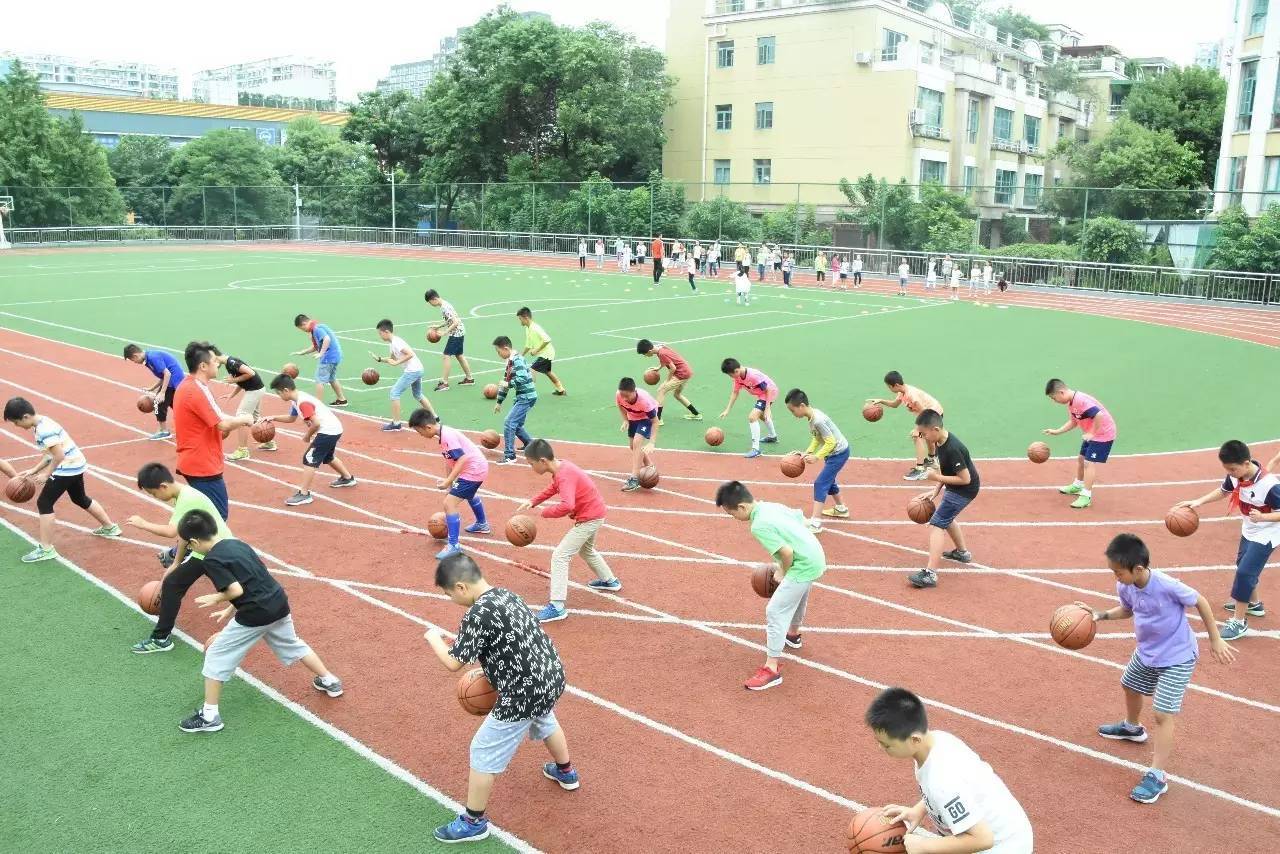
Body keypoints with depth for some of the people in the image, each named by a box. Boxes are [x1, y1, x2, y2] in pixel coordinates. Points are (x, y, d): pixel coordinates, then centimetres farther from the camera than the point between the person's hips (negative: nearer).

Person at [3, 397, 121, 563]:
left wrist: (46, 475, -15)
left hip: (67, 467, -10)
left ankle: (46, 549, -2)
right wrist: (33, 470, 9)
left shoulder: (44, 429, -24)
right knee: (80, 499, 27)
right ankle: (110, 527, 42)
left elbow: (59, 456, -26)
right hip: (74, 465, 10)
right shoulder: (41, 425, 8)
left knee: (44, 503, -6)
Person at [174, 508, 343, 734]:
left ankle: (209, 716, 13)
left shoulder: (212, 560, -12)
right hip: (279, 604, 8)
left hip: (256, 615, -8)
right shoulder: (237, 543, 13)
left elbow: (236, 590, -20)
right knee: (293, 646, 29)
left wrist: (216, 598, -1)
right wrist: (231, 610, 24)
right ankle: (330, 681, 42)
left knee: (216, 656, 8)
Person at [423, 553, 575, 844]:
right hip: (551, 677, 9)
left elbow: (453, 663, -18)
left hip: (524, 694, -9)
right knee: (545, 722, 38)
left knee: (483, 753, 8)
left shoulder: (479, 614, -22)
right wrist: (489, 667, 9)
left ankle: (474, 823, 23)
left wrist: (433, 639, -1)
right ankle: (566, 772, 63)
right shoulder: (506, 594, 5)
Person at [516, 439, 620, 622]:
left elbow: (567, 506, -44)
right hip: (594, 513, 10)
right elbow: (553, 488, 20)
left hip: (589, 518, -10)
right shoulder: (561, 467, 0)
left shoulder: (564, 476, -29)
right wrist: (532, 502, 6)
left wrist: (545, 512, -27)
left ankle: (557, 606, -14)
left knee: (560, 556, -12)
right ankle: (610, 581, 51)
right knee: (586, 550, 33)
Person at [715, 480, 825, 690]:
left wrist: (782, 573, -6)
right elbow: (800, 518, 14)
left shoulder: (759, 526, -23)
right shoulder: (771, 506, 3)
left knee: (775, 611, -7)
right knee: (797, 598, 34)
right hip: (815, 557, 10)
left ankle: (772, 669, -3)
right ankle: (793, 635, 61)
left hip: (804, 566, -10)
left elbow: (787, 552, -27)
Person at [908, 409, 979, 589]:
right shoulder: (941, 441, -3)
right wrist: (936, 492, 5)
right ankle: (962, 552, 51)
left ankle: (930, 574, -20)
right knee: (946, 517, 30)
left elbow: (965, 479, -27)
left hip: (965, 489, -10)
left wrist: (937, 478, -23)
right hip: (955, 487, 10)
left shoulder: (952, 449, -31)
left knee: (937, 523, -15)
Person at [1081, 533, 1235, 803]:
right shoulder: (1125, 587, -16)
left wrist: (1215, 640, -8)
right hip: (1146, 652, 7)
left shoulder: (1167, 586, -35)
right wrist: (1100, 615, -9)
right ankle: (1132, 728, 59)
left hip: (1178, 657, -7)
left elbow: (1200, 602, -17)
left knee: (1162, 714, -10)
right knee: (1130, 686, 28)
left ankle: (1157, 777, -1)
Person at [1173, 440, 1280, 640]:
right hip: (1248, 531, 8)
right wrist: (1198, 501, -4)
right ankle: (1254, 604, 48)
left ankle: (1239, 621, 1)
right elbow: (1223, 491, 7)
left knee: (1245, 572, -10)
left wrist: (1262, 517, -41)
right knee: (1243, 566, 23)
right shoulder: (1236, 476, -13)